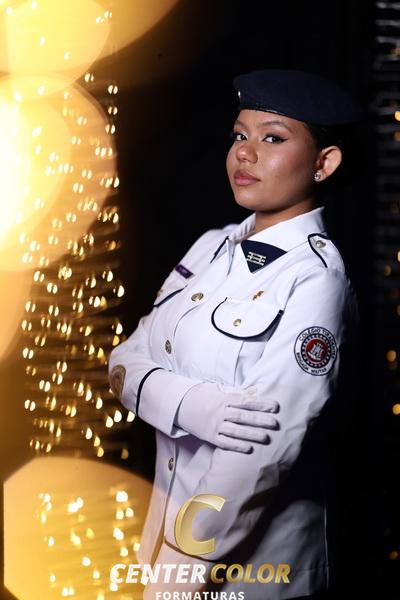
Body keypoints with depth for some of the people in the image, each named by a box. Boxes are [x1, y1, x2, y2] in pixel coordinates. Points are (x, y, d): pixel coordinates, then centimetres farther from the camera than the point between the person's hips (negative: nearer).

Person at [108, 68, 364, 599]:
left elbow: (263, 454, -23)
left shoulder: (315, 281, -19)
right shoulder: (213, 246, 2)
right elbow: (127, 362, -1)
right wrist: (186, 403, -22)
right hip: (170, 515, 6)